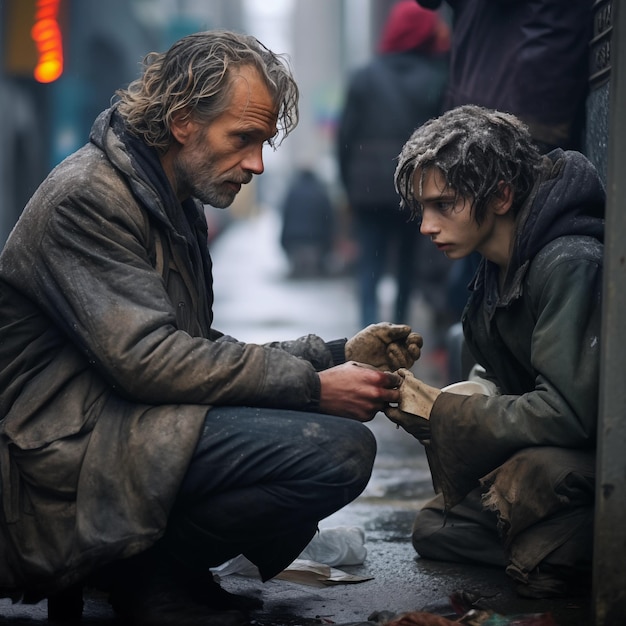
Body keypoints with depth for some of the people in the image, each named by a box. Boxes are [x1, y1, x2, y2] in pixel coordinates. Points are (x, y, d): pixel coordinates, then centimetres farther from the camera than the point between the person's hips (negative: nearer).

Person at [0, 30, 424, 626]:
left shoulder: (174, 205, 20)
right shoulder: (87, 198, -12)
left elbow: (201, 352, 16)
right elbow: (145, 358, -21)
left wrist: (337, 354, 5)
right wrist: (313, 385, -18)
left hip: (120, 430, 10)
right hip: (67, 458, -10)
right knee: (338, 450, -22)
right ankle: (143, 574, -7)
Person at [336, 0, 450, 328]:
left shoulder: (364, 77, -1)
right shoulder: (437, 79, -2)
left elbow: (346, 134, -2)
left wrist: (349, 183, 6)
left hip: (369, 187, -1)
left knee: (369, 265, -2)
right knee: (406, 262, 18)